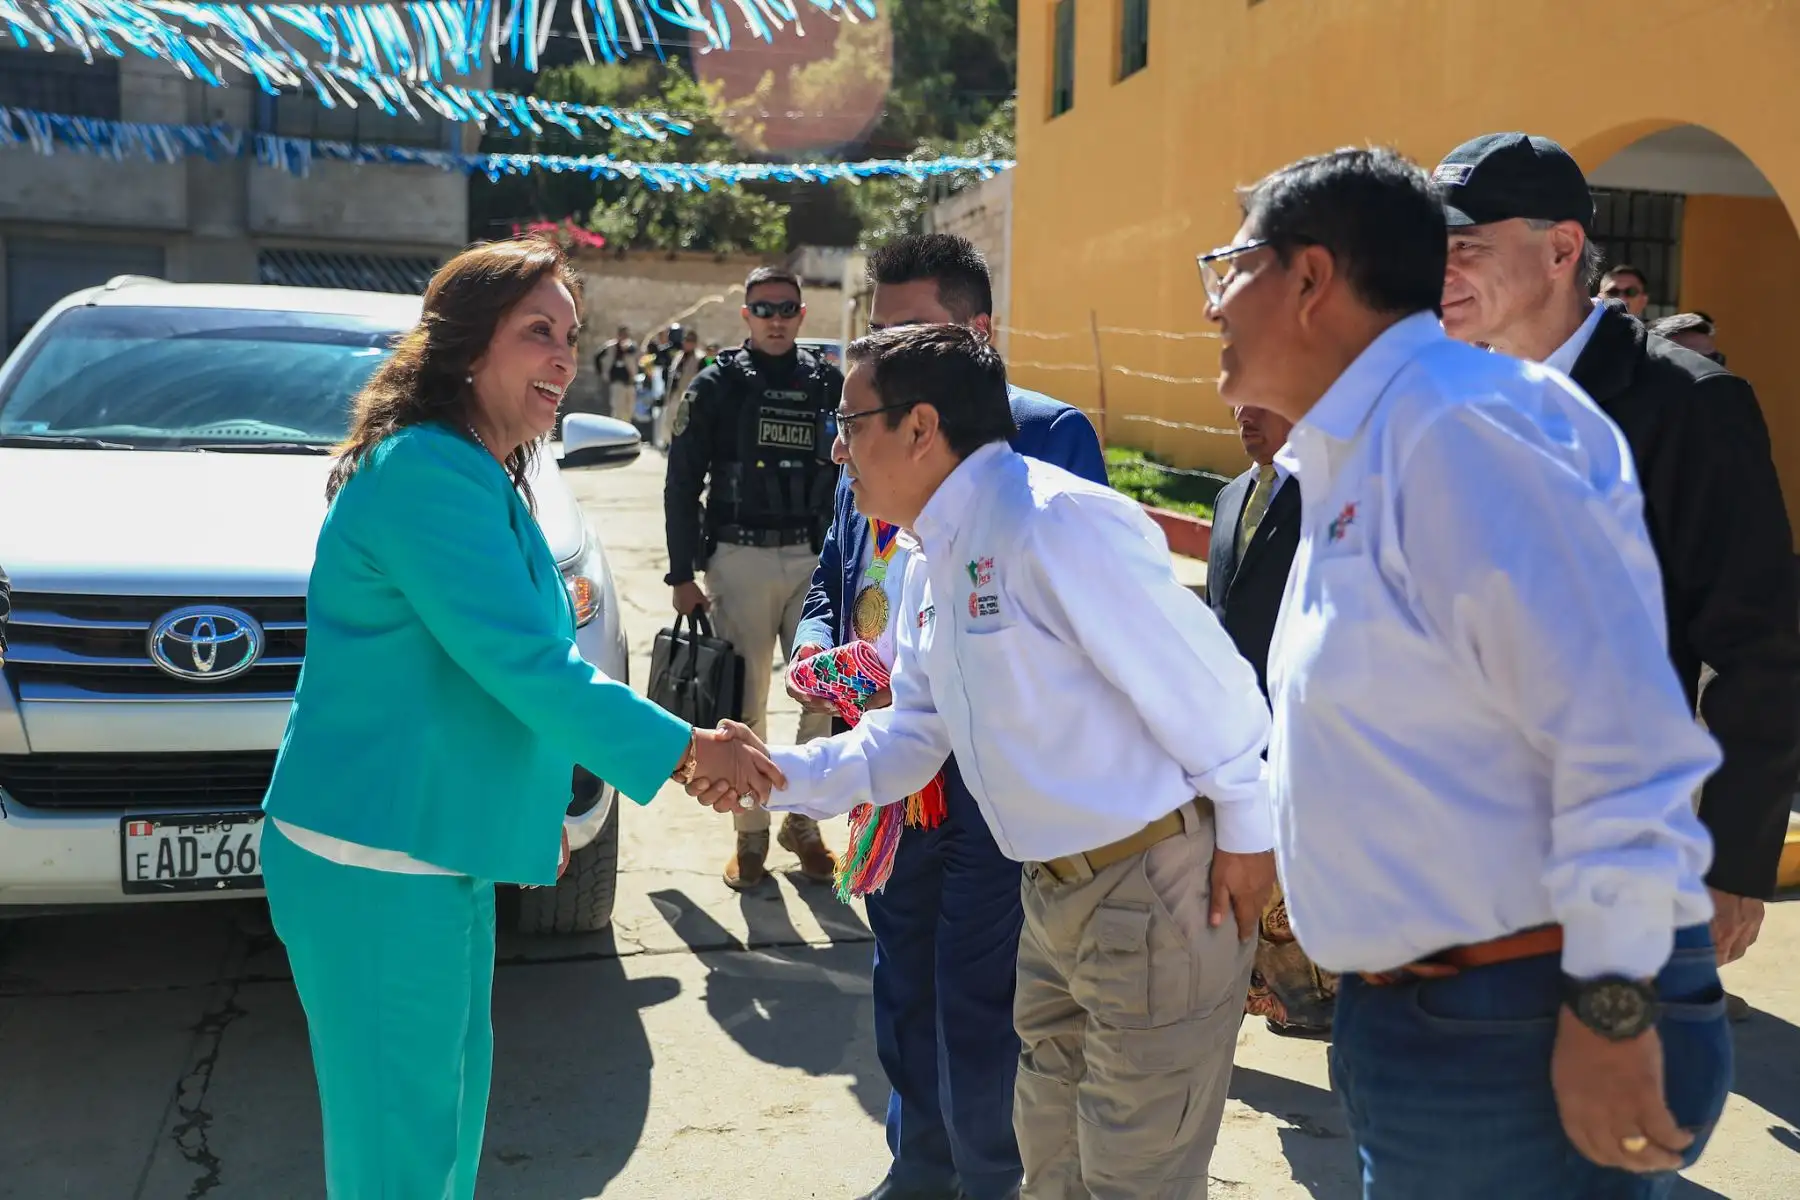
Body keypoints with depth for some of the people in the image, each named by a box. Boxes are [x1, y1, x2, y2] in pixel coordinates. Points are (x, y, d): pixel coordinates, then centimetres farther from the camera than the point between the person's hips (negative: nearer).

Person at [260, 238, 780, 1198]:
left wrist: (532, 814, 21)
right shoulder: (429, 474, -20)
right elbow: (526, 666, -25)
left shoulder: (472, 473, 13)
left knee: (453, 1083, 21)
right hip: (373, 863, -10)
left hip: (435, 845, 10)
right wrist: (685, 750, -19)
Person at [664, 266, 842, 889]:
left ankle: (804, 824, 19)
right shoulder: (717, 385, 2)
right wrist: (682, 574, -2)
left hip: (815, 559, 2)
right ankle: (750, 833, 16)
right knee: (745, 705, 3)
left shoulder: (830, 384, 8)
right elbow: (681, 485, 2)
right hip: (740, 560, -2)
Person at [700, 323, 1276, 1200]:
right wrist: (779, 774, 1)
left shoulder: (1052, 519, -22)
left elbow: (1200, 678, -21)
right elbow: (909, 738, 12)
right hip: (1056, 893, 10)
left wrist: (1246, 830, -14)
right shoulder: (930, 561, 9)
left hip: (1157, 887, -9)